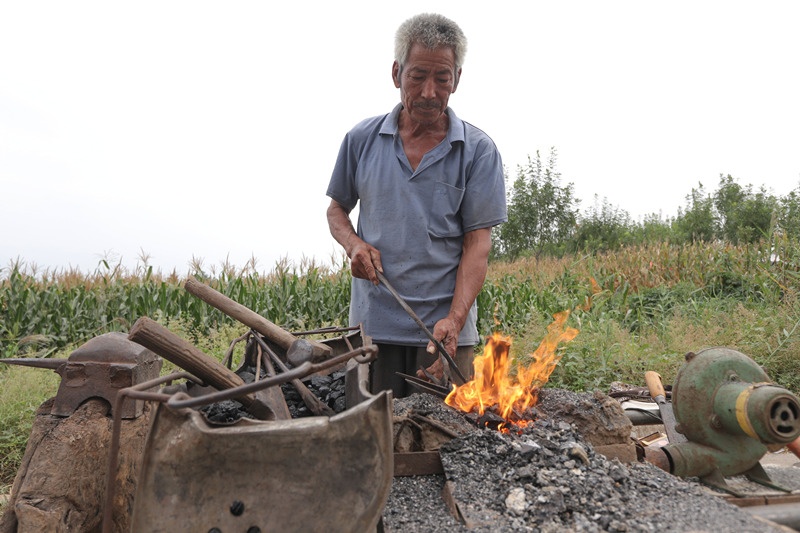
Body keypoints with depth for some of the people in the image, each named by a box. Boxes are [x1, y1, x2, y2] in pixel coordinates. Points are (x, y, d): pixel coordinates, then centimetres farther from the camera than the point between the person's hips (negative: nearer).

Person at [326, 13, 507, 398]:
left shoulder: (478, 151, -2)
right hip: (372, 323, 2)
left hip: (445, 326, -1)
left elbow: (477, 243, -6)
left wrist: (454, 320, -18)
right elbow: (336, 209, 17)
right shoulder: (361, 140, 5)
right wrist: (353, 243, -6)